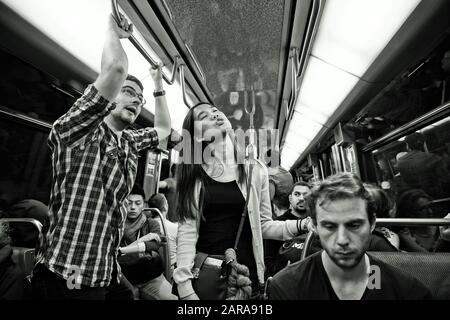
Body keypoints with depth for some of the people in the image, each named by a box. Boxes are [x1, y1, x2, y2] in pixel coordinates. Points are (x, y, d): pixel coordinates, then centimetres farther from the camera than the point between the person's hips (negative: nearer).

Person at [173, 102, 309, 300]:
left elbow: (263, 225, 2)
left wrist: (300, 225, -11)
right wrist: (184, 284, -13)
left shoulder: (254, 168, -4)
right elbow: (187, 229, -8)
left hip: (244, 271, 1)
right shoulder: (192, 172, -5)